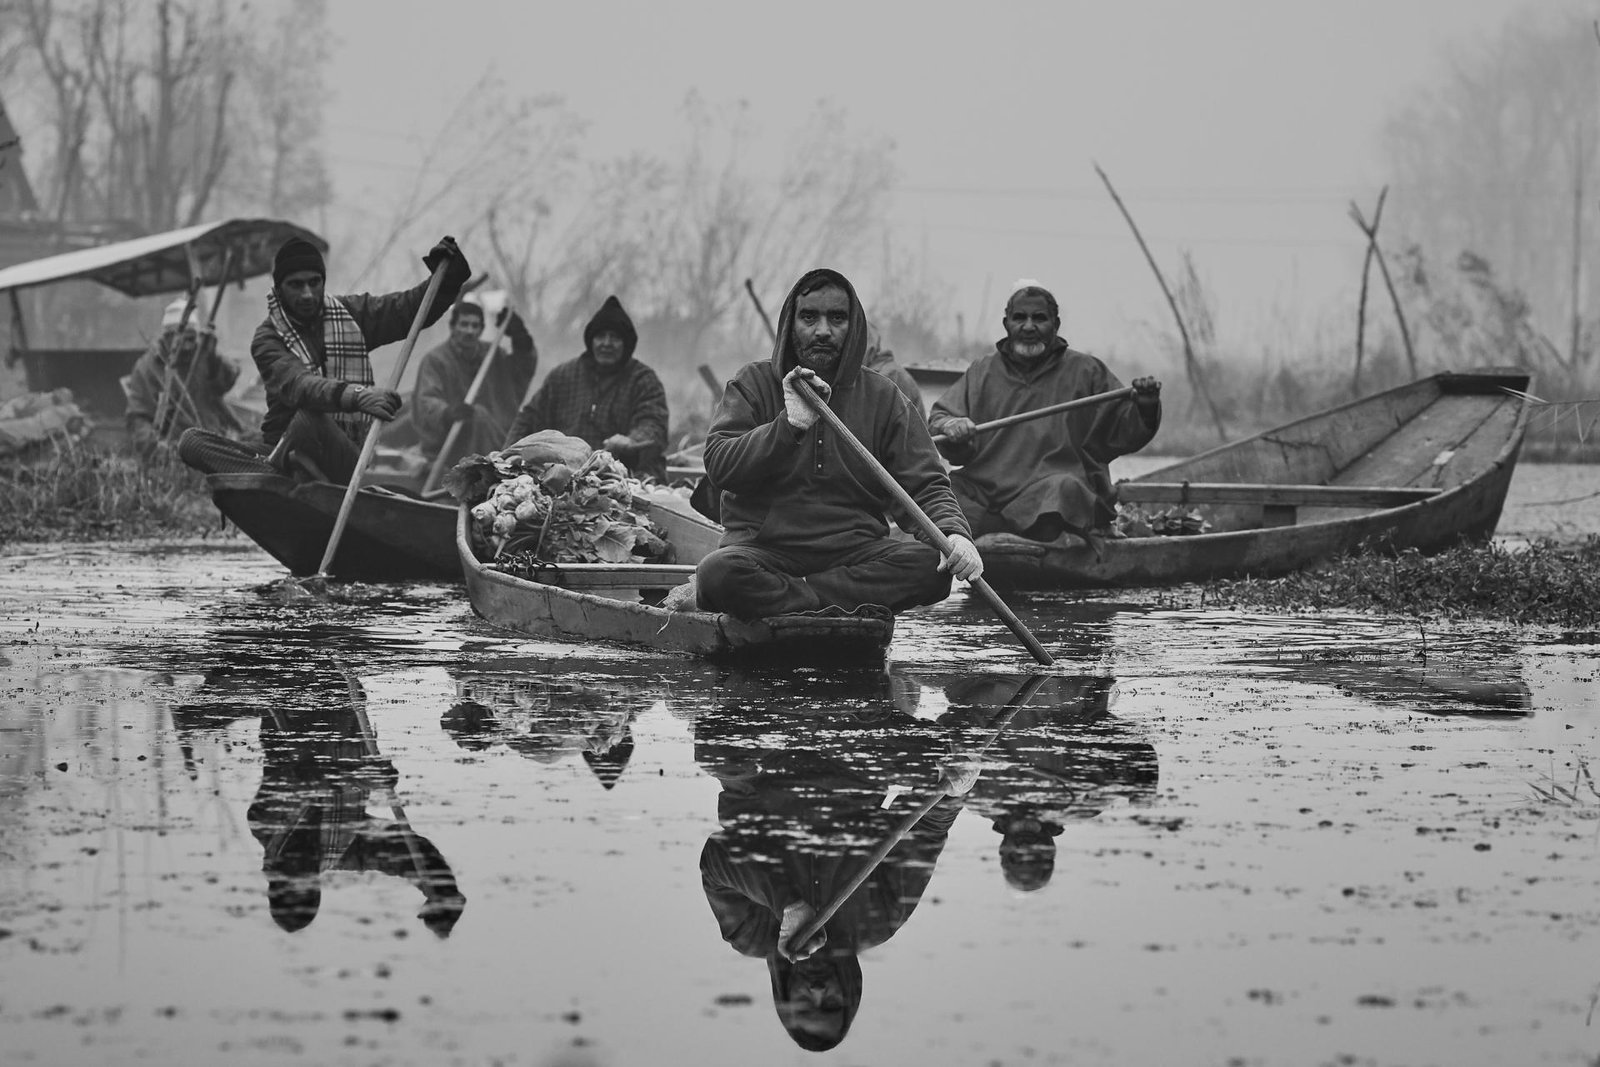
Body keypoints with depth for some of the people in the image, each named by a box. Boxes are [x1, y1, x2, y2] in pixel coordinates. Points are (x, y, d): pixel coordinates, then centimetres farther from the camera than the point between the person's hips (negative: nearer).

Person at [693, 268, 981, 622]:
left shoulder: (883, 397, 11)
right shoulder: (753, 384, 6)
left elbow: (926, 486, 5)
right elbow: (719, 466, -8)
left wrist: (954, 534, -17)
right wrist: (789, 425, -22)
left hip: (856, 552, 2)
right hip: (765, 548, -2)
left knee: (930, 562, -27)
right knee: (719, 571, -34)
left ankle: (772, 596, -26)